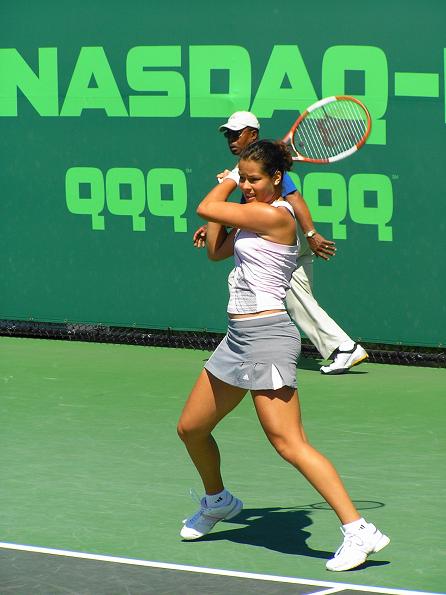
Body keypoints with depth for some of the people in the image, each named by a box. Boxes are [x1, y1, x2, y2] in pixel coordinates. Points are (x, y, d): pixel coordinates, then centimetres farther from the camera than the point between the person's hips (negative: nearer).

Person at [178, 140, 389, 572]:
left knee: (289, 443, -17)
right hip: (238, 338, 10)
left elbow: (205, 208, -12)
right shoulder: (252, 216, 13)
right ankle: (217, 502, 45)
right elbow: (216, 251, 20)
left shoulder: (276, 215, -15)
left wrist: (226, 184, 9)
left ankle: (358, 531, -19)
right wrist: (232, 181, 13)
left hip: (267, 337, -10)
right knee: (191, 428, 20)